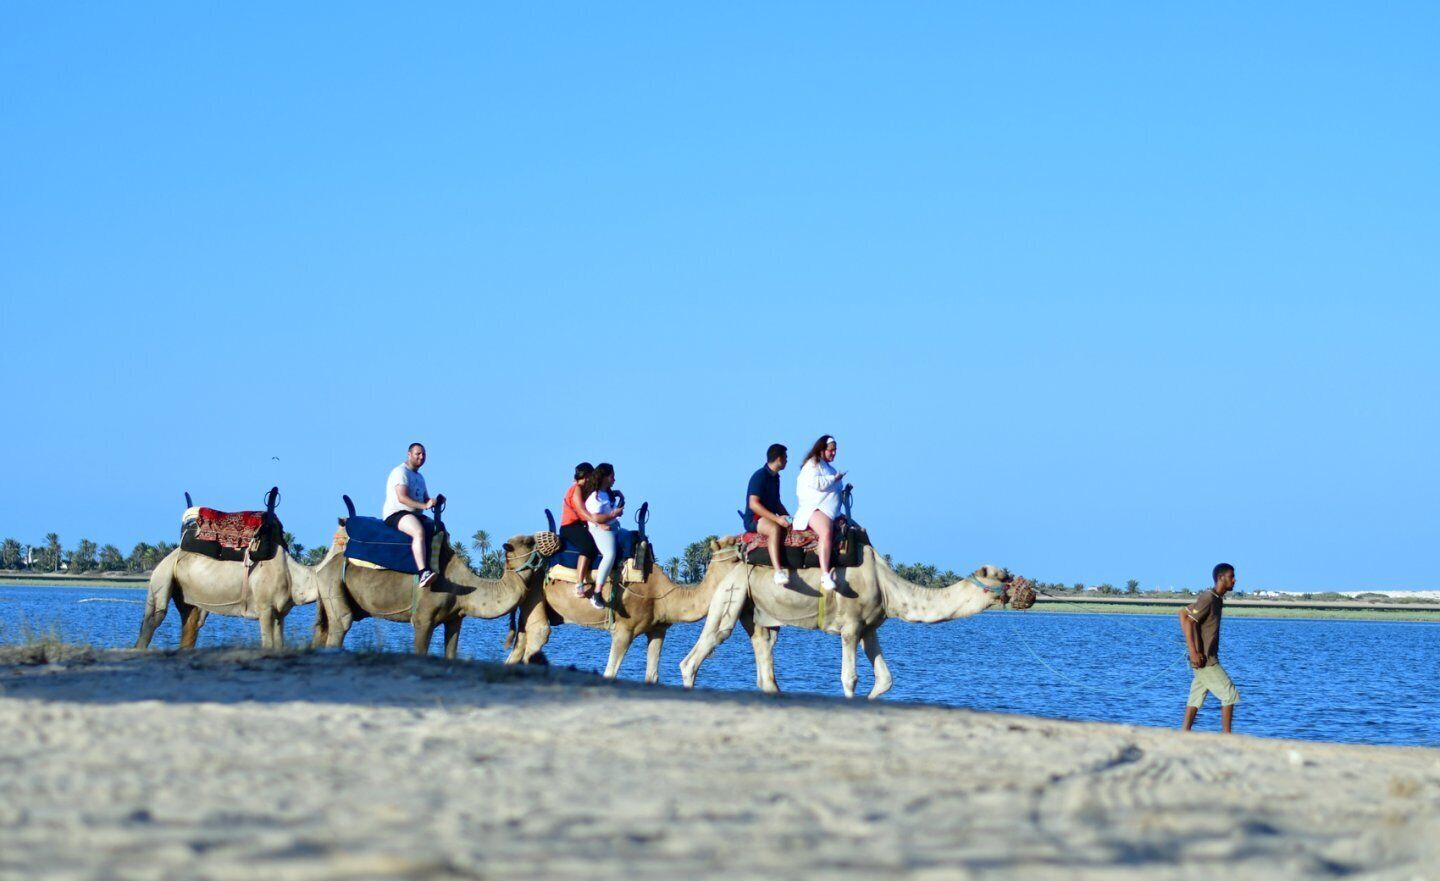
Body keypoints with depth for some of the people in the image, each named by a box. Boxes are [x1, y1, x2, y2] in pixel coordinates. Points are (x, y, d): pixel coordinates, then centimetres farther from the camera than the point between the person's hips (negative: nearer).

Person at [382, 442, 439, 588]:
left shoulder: (419, 477, 23)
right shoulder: (401, 472, -8)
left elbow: (426, 499, 22)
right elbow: (402, 498, -20)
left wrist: (435, 502, -2)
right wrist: (424, 505, -27)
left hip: (416, 515, 10)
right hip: (395, 514, -10)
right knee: (419, 531, -35)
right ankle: (423, 574, -49)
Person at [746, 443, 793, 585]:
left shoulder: (775, 477, 16)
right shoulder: (760, 476, -12)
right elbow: (753, 504, -21)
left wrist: (789, 519, 7)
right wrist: (777, 518, -25)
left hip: (770, 518, 10)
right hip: (754, 519, -10)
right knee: (775, 529, -37)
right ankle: (778, 571, -49)